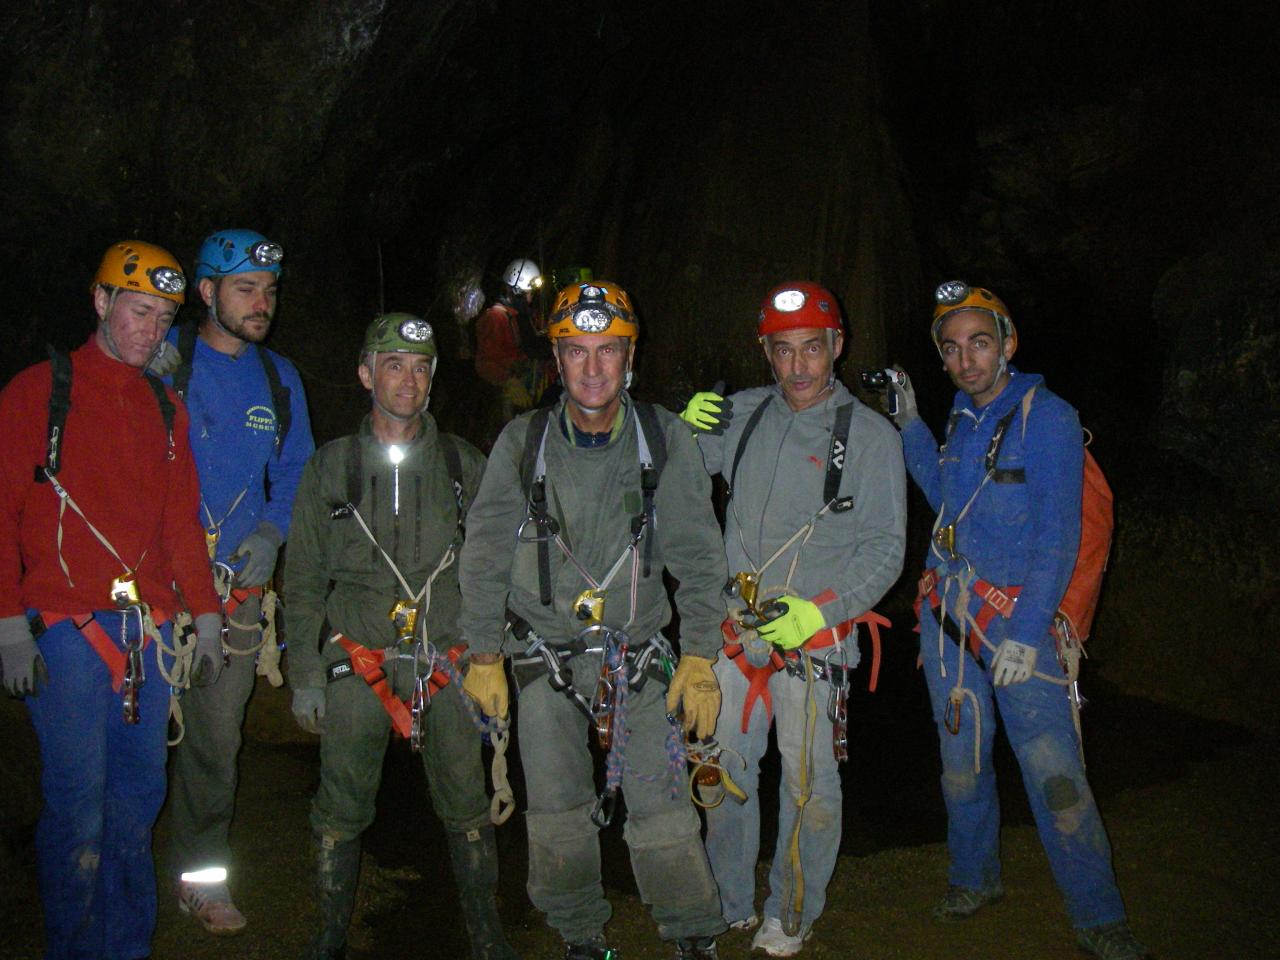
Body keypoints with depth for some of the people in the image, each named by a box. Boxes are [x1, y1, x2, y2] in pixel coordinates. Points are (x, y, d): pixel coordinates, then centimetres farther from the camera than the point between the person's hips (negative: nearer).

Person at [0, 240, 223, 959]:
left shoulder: (165, 407, 16)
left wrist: (206, 617, 12)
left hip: (149, 630, 5)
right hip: (66, 630, -4)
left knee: (140, 797, 9)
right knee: (78, 805, -4)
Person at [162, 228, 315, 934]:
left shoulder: (279, 378, 12)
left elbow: (295, 470, 16)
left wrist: (270, 532, 0)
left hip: (236, 584, 3)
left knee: (216, 734, 8)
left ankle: (202, 876, 23)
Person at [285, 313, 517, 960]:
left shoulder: (464, 464, 6)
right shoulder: (330, 467, 6)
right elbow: (303, 579, 8)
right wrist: (305, 675, 3)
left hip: (447, 663, 0)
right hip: (357, 664, 0)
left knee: (468, 809, 5)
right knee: (340, 813, 6)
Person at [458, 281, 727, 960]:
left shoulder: (666, 439, -4)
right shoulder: (522, 442, -4)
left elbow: (698, 555, -1)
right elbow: (485, 553, 3)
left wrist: (699, 659, -5)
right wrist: (484, 655, 3)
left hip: (638, 654, -1)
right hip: (545, 656, 1)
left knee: (662, 804, -4)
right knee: (557, 811, 8)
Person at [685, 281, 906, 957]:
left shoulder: (871, 436, -3)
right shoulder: (744, 414, 7)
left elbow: (885, 549, -6)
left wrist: (820, 612, -19)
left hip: (813, 633, -3)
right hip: (735, 628, 4)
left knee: (808, 781, 3)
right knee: (724, 771, 12)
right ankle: (729, 906, 31)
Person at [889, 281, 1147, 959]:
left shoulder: (1045, 415, -10)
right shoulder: (962, 418, 10)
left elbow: (1058, 537, -14)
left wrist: (1026, 633, -20)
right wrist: (910, 426, 21)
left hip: (1014, 615, -6)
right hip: (945, 610, 6)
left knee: (1054, 771, -9)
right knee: (961, 757, 13)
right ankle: (974, 878, 30)